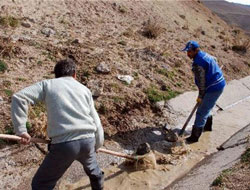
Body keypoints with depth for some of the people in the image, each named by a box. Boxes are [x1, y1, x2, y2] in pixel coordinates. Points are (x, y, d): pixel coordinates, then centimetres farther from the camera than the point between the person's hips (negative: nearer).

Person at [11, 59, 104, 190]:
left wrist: (21, 130, -1)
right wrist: (97, 144, 30)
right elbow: (95, 120, 17)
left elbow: (19, 98, -4)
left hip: (64, 143, -3)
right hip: (88, 140, 4)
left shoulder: (47, 84, 10)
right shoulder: (84, 89, 18)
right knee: (93, 170, 35)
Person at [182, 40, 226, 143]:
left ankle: (195, 136, 4)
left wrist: (200, 96, -8)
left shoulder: (198, 63, -22)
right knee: (206, 107, 28)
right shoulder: (204, 55, 8)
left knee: (201, 113, -4)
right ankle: (207, 126, 48)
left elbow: (201, 81, -19)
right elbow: (214, 59, 27)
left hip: (214, 88, -10)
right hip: (219, 84, 10)